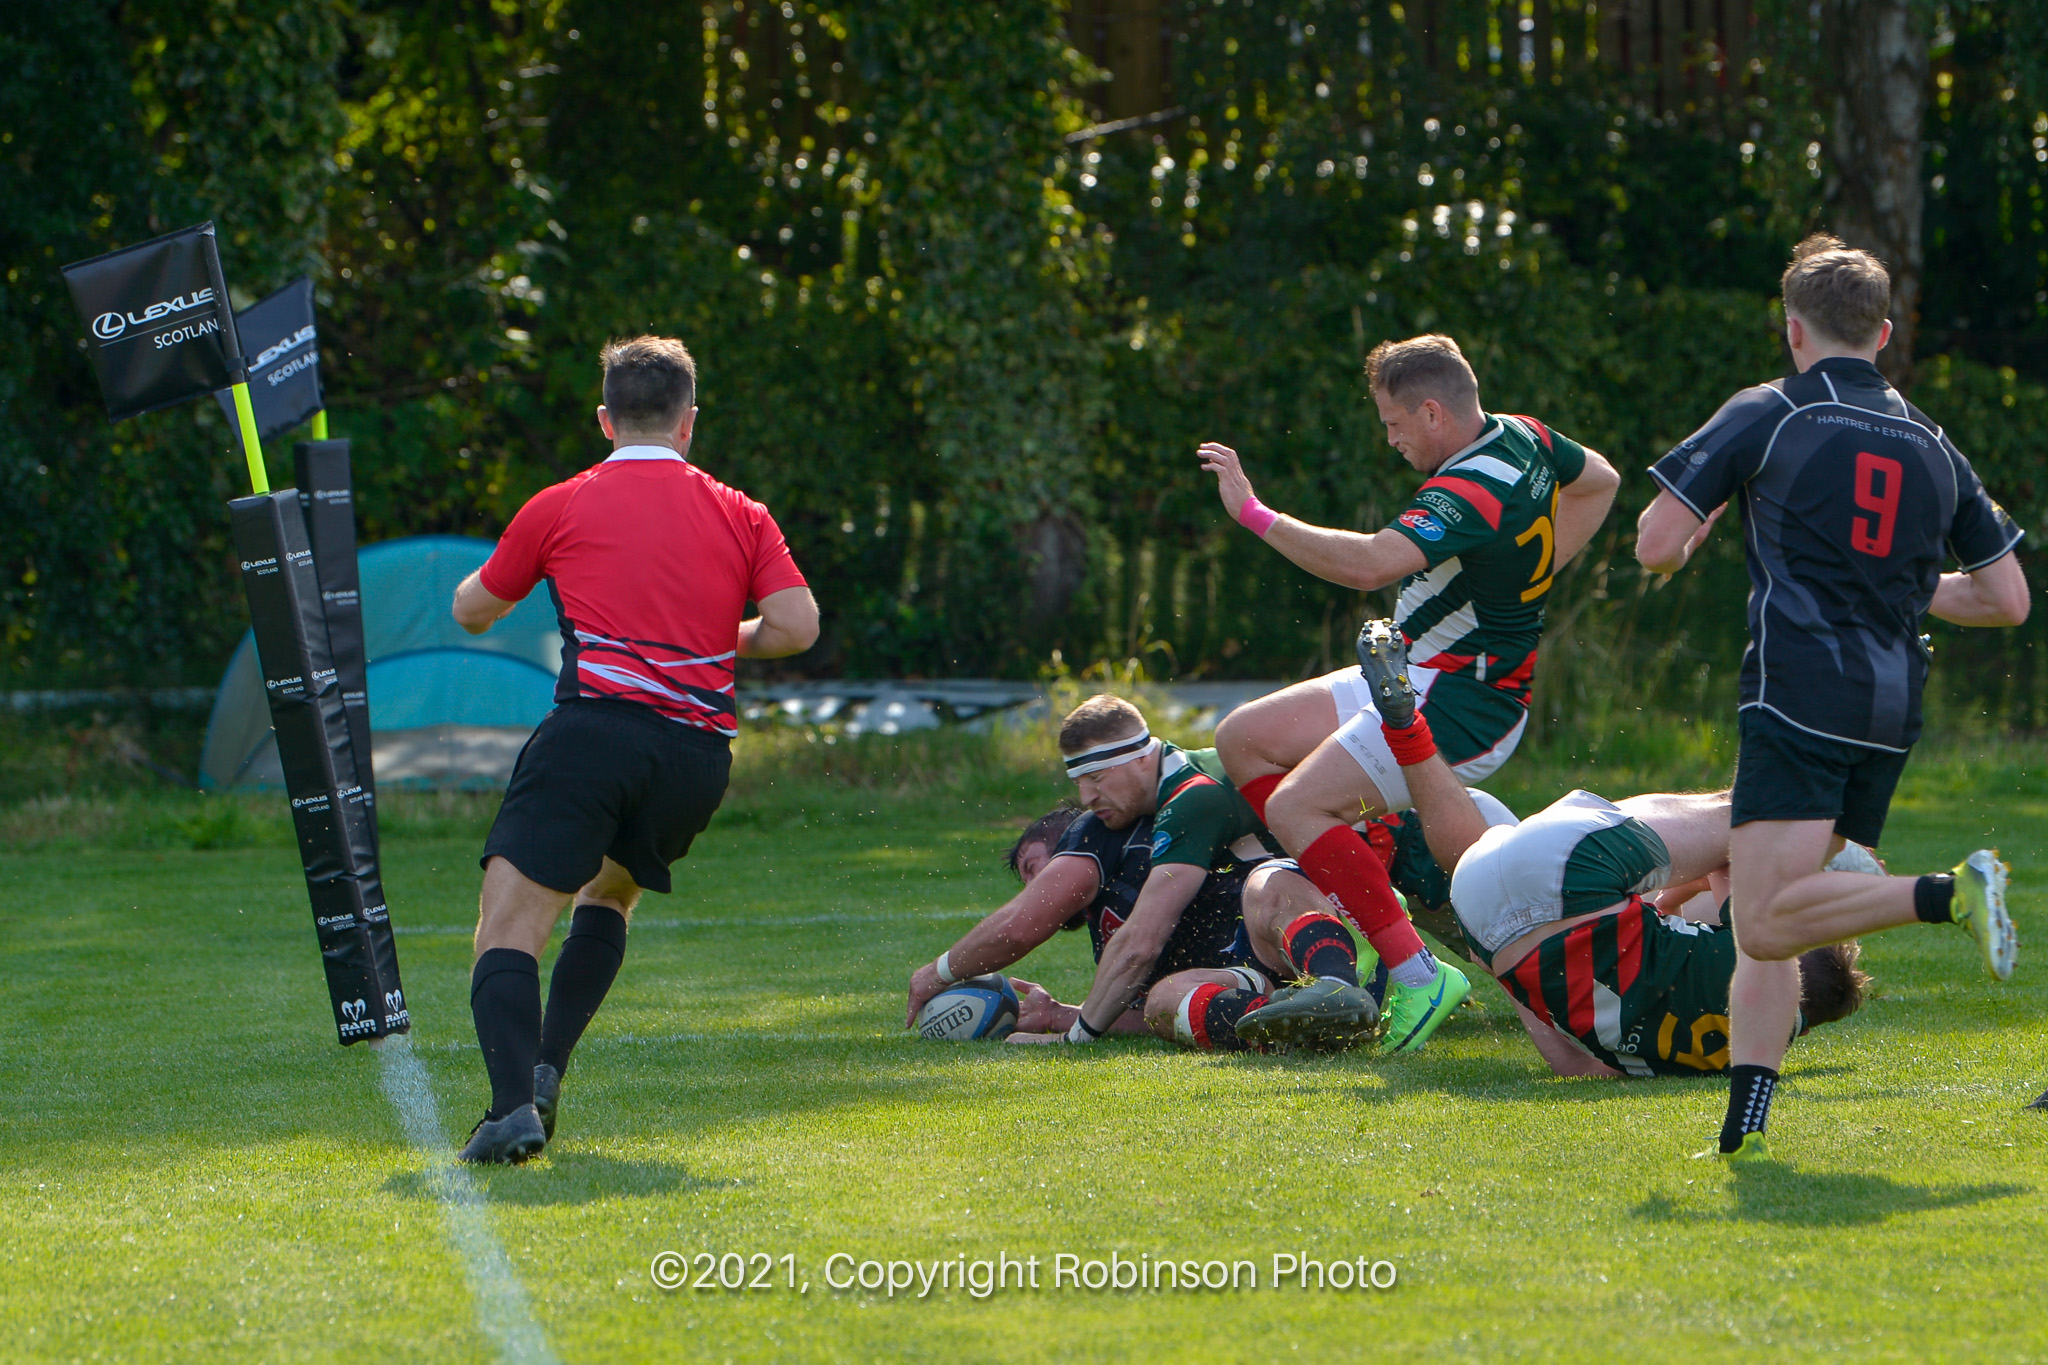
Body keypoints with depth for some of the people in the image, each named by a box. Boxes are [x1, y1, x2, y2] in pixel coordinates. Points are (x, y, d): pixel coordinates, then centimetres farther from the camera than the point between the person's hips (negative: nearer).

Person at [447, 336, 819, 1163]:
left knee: (509, 929, -7)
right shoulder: (740, 515, 15)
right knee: (611, 892, 29)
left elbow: (471, 611, 22)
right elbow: (797, 625, 4)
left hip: (596, 729, -4)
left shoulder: (561, 508, 11)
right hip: (698, 754, 4)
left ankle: (515, 1103, -30)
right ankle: (547, 1069, 12)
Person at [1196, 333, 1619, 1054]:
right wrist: (1532, 575, 17)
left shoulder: (1470, 495, -27)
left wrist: (1254, 513, -36)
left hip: (1459, 703, -11)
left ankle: (1415, 972, -21)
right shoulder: (1521, 438, 3)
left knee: (1295, 805, -20)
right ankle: (1359, 906, 11)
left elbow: (1369, 563, -43)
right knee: (1242, 740, 10)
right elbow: (1601, 480, 22)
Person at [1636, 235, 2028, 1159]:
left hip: (1800, 694, -6)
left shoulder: (1767, 417, 2)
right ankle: (1745, 1117, 2)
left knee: (1767, 924, -15)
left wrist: (1689, 540, 22)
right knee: (1766, 924, 12)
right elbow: (2006, 599, 19)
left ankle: (1947, 893, -30)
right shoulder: (1932, 446, 17)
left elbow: (1655, 547, -2)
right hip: (1892, 713, 6)